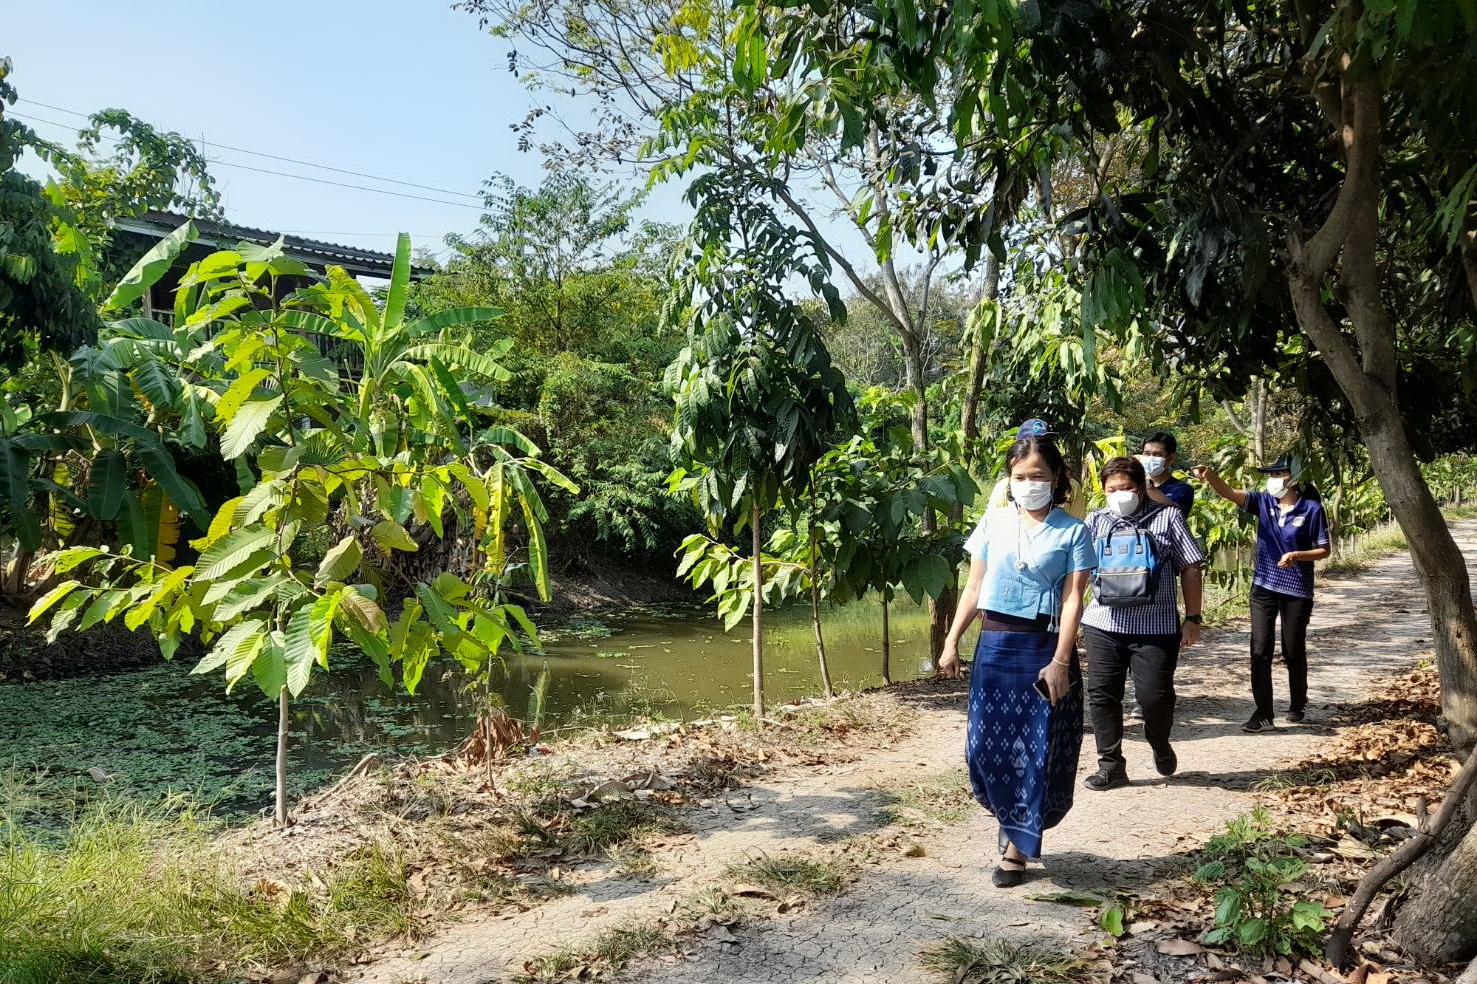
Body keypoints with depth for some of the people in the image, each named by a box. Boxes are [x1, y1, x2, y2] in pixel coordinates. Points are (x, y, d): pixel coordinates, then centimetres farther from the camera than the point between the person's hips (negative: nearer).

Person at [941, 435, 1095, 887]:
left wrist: (1060, 661, -15)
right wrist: (952, 642, 4)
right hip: (995, 644, 3)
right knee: (985, 744, 2)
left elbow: (1073, 599, -6)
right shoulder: (994, 521, 5)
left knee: (1040, 750, 1)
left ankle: (1017, 847, 15)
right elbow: (974, 587, 9)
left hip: (1045, 646, -2)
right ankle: (1015, 821, 29)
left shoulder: (1072, 531, -2)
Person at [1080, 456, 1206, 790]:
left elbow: (1190, 568, 4)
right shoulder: (1095, 520, 9)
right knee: (1102, 695, 4)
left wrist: (1192, 618, 1)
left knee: (1154, 695, -5)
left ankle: (1160, 744, 28)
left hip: (1155, 625, -2)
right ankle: (1111, 765, 18)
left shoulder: (1167, 517, 4)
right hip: (1103, 624, 3)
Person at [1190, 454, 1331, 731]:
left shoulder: (1311, 508, -8)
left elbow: (1324, 550, -2)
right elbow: (1229, 493, -17)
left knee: (1294, 651, 11)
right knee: (1260, 651, -3)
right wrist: (1210, 475, -37)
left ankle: (1298, 704, 34)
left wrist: (1297, 555, -21)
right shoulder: (1264, 501, -1)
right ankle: (1263, 714, 1)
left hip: (1297, 591, -2)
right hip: (1264, 587, 2)